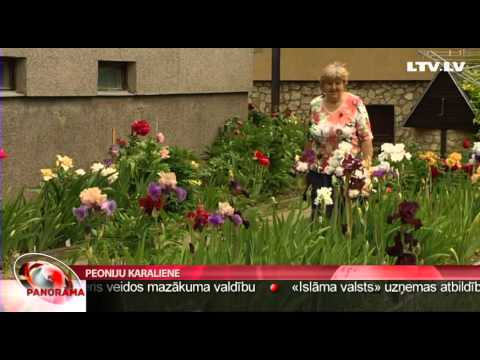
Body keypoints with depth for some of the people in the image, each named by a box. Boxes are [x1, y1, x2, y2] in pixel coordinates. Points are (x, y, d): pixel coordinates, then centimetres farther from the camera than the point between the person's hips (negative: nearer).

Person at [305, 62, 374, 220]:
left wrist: (367, 164, -10)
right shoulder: (315, 105, 6)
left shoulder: (355, 104, -4)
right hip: (319, 172, 3)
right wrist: (305, 165, 13)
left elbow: (366, 137, -4)